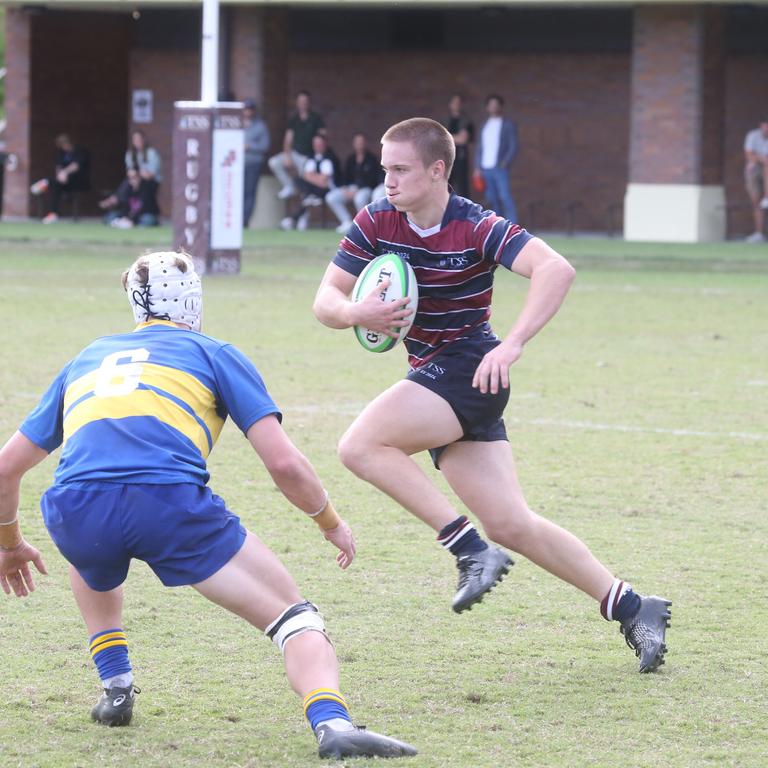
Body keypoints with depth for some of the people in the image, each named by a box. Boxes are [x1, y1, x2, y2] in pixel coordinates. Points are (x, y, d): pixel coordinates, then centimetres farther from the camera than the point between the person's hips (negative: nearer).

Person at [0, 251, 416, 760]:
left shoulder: (87, 359, 33)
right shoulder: (215, 355, 22)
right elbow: (284, 462, 11)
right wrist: (331, 522, 28)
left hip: (74, 513, 4)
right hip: (170, 502, -3)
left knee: (94, 565, 42)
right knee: (294, 617, 5)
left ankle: (116, 690, 31)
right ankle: (332, 722, -21)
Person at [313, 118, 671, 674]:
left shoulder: (476, 228, -15)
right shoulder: (375, 223, 1)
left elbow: (556, 269, -27)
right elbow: (326, 300, 2)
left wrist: (512, 345, -37)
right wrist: (356, 313, -22)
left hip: (470, 369, -7)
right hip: (435, 377, 7)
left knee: (361, 446, -23)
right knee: (512, 526, 3)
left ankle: (472, 550, -18)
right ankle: (631, 608, 10)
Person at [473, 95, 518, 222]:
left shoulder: (508, 125, 2)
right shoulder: (485, 125, 18)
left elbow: (513, 146, -4)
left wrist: (505, 163, -17)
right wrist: (477, 167, 12)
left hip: (499, 168, -5)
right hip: (485, 168, 5)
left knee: (505, 196, -15)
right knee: (492, 198, 4)